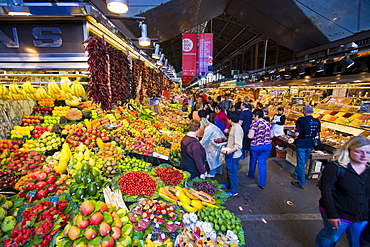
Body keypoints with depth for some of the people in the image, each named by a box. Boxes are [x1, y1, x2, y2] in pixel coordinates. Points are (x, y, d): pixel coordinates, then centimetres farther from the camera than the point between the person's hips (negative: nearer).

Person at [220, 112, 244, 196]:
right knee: (229, 170, 25)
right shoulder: (234, 127, 5)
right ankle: (228, 184, 46)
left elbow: (238, 146, -29)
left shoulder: (237, 128, -25)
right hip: (231, 153, 10)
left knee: (232, 172, 5)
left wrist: (227, 152, -30)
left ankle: (233, 191, 22)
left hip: (234, 155, -10)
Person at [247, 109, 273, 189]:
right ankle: (262, 183, 11)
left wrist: (248, 133, 2)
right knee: (262, 163, 9)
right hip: (267, 145, 4)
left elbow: (250, 136, -18)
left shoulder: (254, 124, -15)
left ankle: (251, 175, 44)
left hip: (256, 146, -4)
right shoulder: (268, 123, 1)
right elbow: (272, 136, 6)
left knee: (253, 161, 20)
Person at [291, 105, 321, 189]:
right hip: (311, 144, 6)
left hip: (301, 144, -6)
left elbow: (297, 134, -18)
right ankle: (295, 174, 43)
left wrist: (297, 133, 3)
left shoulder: (301, 120, -15)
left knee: (301, 163, 4)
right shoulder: (317, 121, 1)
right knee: (303, 161, 22)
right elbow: (318, 135, 5)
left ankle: (301, 183, 12)